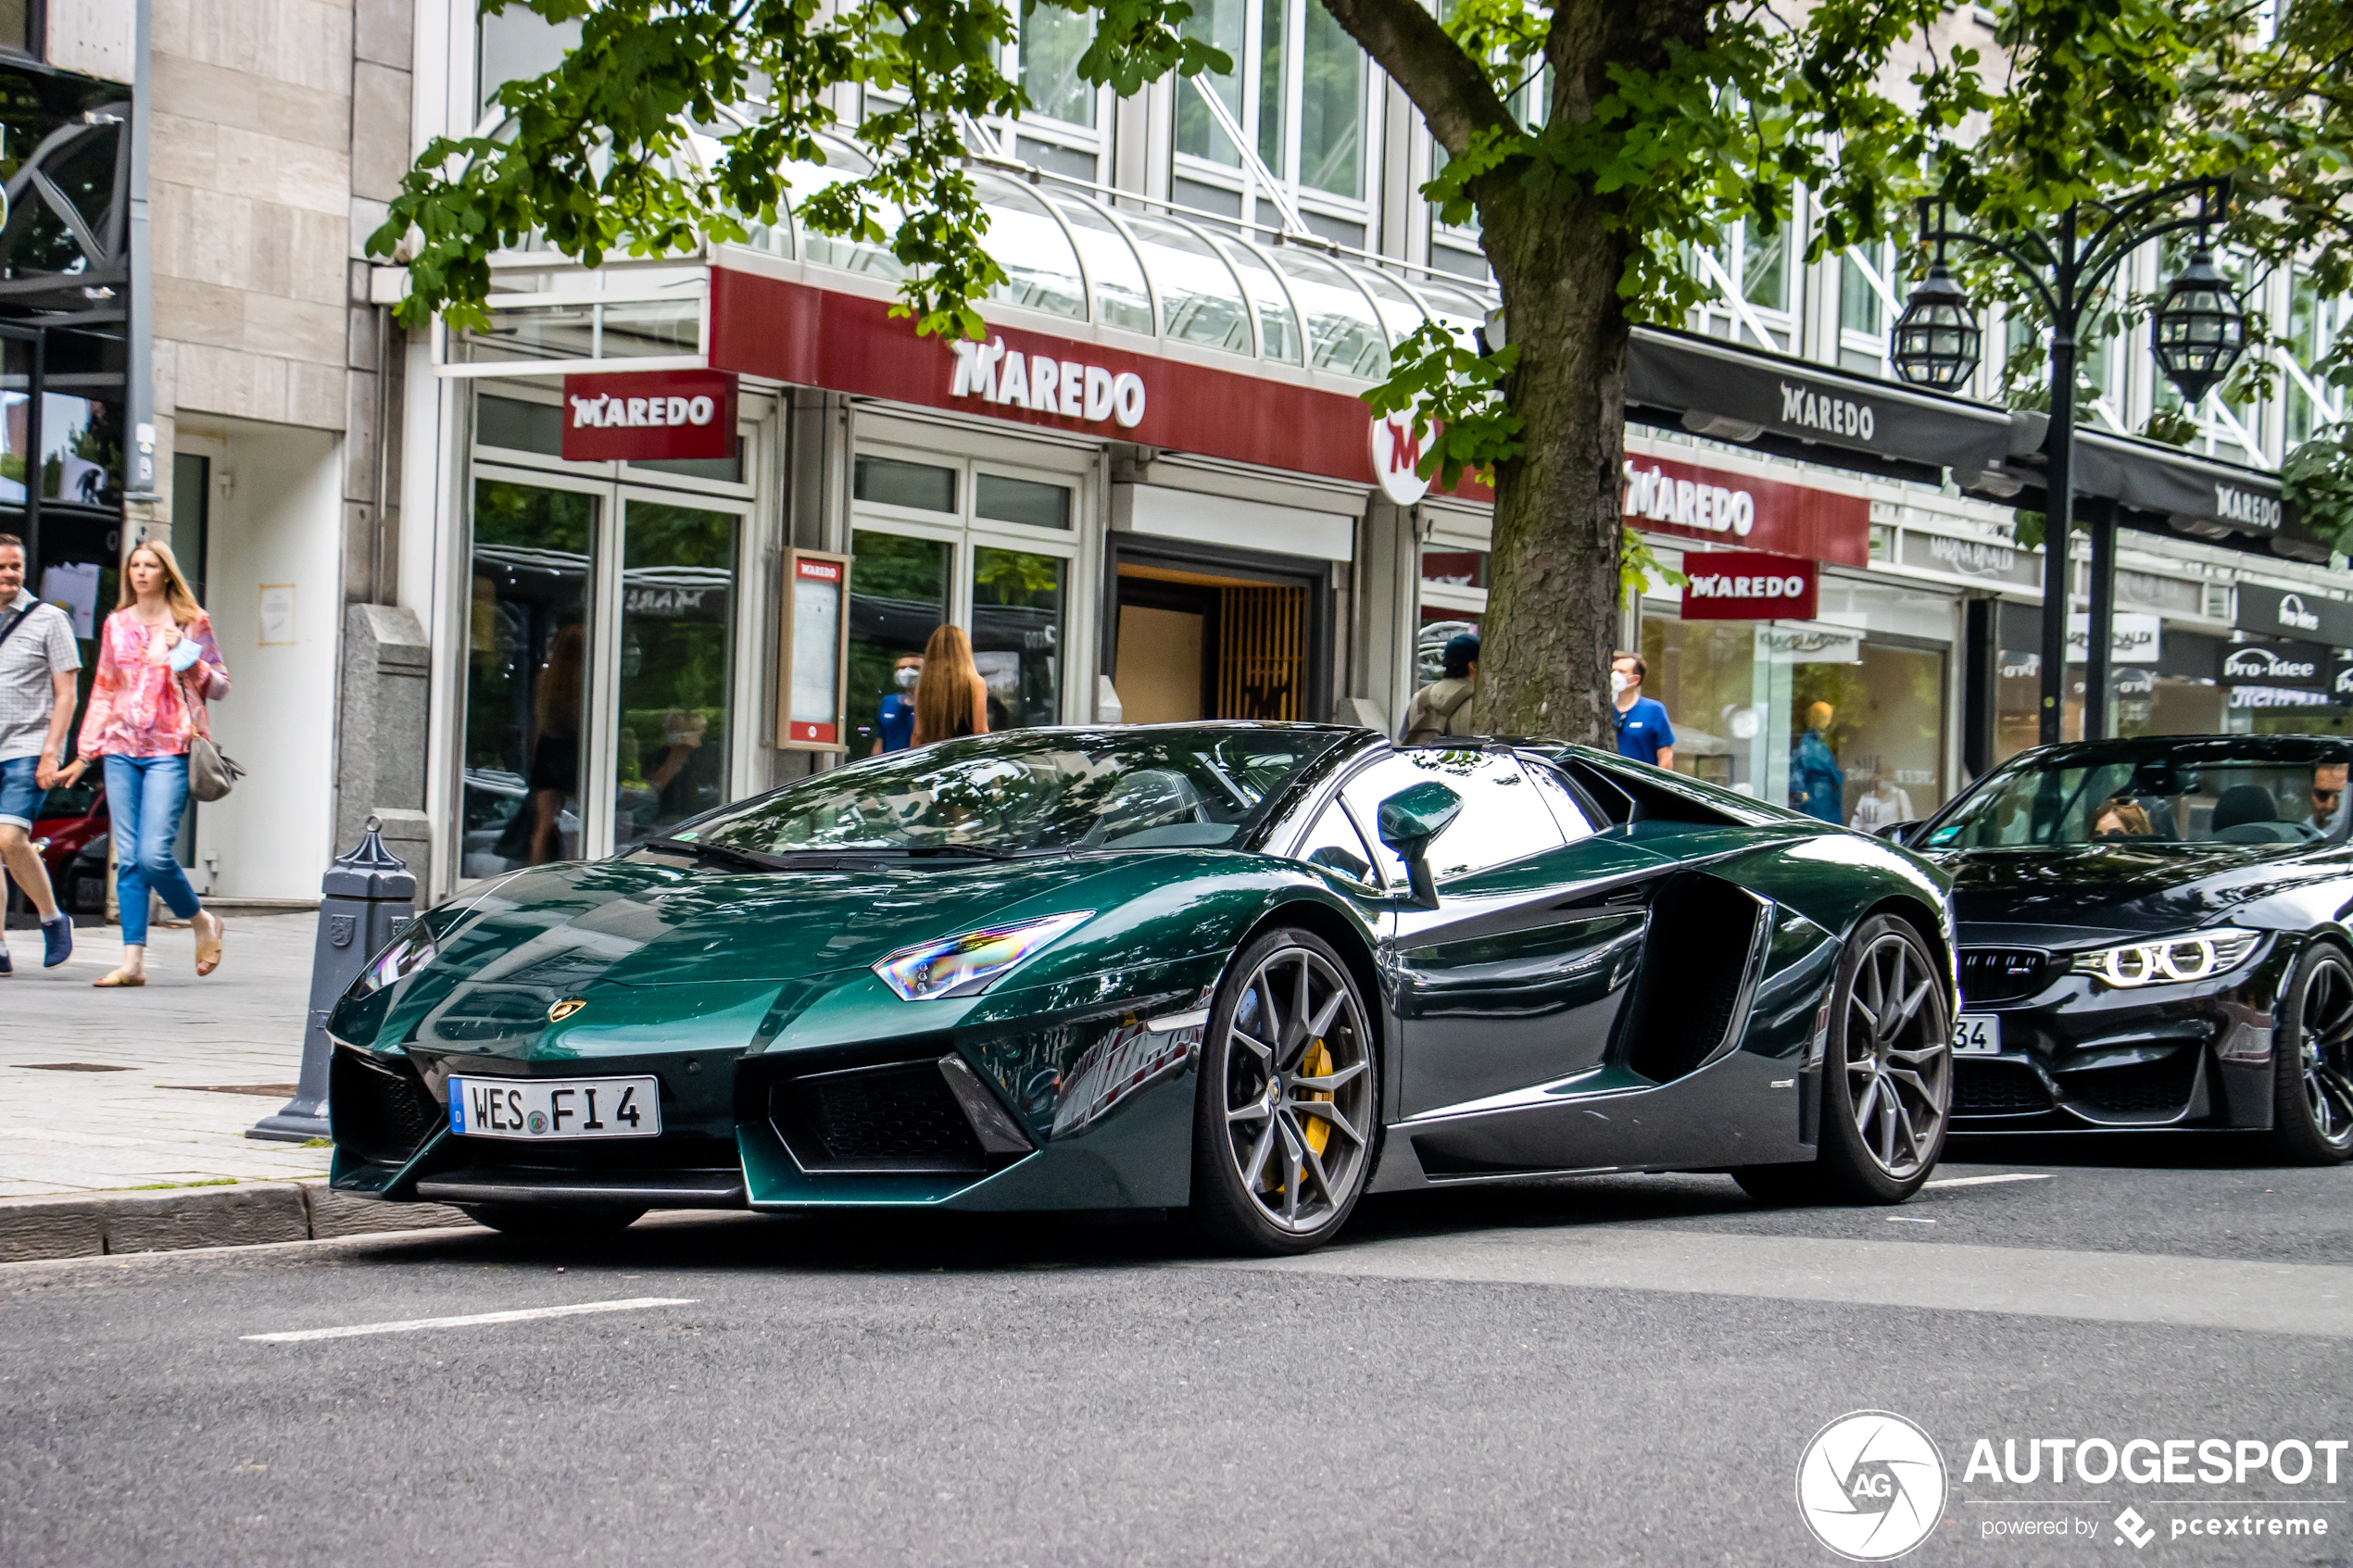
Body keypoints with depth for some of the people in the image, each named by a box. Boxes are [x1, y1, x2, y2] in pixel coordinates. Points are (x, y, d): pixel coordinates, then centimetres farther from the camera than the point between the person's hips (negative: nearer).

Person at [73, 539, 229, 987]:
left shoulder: (192, 623, 3)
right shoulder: (116, 625, 14)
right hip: (121, 750, 4)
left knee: (154, 854, -14)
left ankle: (204, 923, 12)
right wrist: (86, 752, 15)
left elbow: (219, 687, 6)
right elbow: (103, 691, 19)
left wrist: (187, 660, -11)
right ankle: (133, 961, -1)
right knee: (128, 857, -1)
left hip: (170, 749, -4)